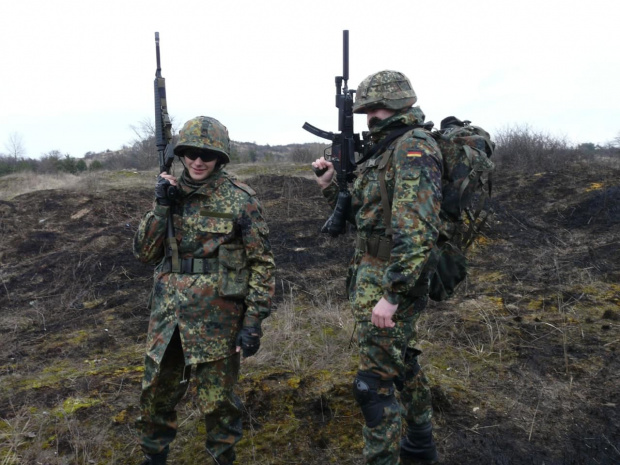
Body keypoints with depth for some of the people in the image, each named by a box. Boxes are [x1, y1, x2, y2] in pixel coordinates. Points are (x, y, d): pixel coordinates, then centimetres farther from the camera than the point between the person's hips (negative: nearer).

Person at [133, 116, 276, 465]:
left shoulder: (240, 199, -9)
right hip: (168, 314, 5)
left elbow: (263, 263, -7)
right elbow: (145, 253, 4)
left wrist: (253, 322, -12)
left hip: (216, 317, -5)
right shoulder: (172, 192, 6)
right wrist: (162, 206, -9)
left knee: (218, 402, 9)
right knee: (155, 395, 19)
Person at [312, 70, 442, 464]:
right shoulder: (387, 150, 15)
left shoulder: (414, 146, -17)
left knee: (376, 383, -3)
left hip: (389, 284, -10)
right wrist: (331, 185, 4)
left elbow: (418, 228, -26)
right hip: (373, 275, 11)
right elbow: (364, 216, 19)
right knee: (402, 361, 23)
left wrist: (391, 295, -28)